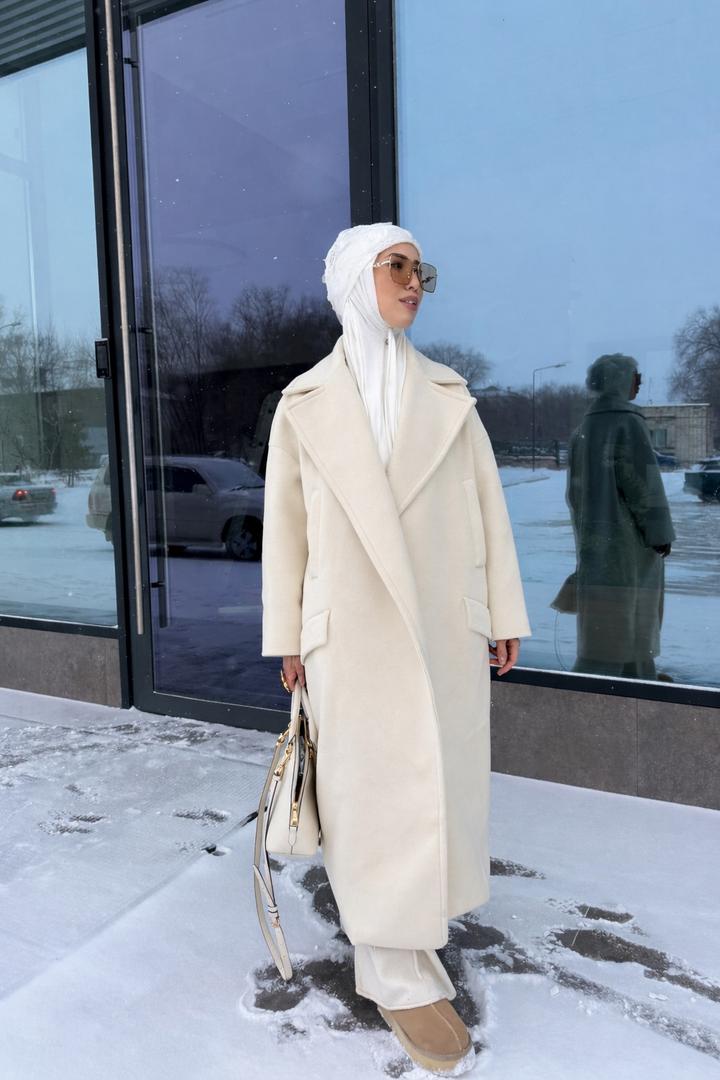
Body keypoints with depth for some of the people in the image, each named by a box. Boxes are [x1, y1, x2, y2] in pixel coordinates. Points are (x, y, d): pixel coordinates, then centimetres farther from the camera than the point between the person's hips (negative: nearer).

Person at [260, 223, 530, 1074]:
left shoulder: (449, 395, 7)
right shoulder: (304, 402, 3)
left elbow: (486, 507, 6)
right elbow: (286, 524, 4)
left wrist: (503, 615, 5)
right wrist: (288, 638, 4)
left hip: (445, 624, 3)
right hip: (351, 629, -2)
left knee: (444, 772, 11)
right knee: (374, 786, 3)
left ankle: (421, 902, 36)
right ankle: (397, 970, 18)